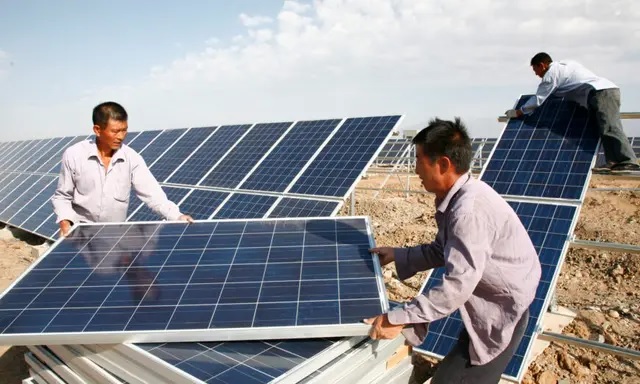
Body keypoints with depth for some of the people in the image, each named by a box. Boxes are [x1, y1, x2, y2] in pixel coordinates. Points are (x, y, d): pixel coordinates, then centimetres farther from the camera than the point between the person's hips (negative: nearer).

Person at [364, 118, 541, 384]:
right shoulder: (456, 198, 0)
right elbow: (442, 252, 12)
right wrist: (397, 255, 10)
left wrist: (397, 319, -30)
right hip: (490, 301, 9)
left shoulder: (469, 210, -31)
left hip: (501, 310, -9)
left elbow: (457, 286, -33)